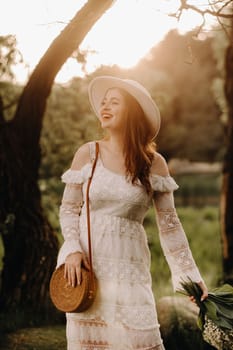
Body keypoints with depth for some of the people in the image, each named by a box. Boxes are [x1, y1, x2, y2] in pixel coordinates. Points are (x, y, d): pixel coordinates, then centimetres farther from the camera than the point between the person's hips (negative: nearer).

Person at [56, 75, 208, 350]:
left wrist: (190, 274, 0)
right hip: (87, 261, 1)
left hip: (129, 265, 0)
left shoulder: (154, 164, -2)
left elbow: (169, 224, 2)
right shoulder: (87, 154, -1)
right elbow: (69, 208, 5)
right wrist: (72, 250, -11)